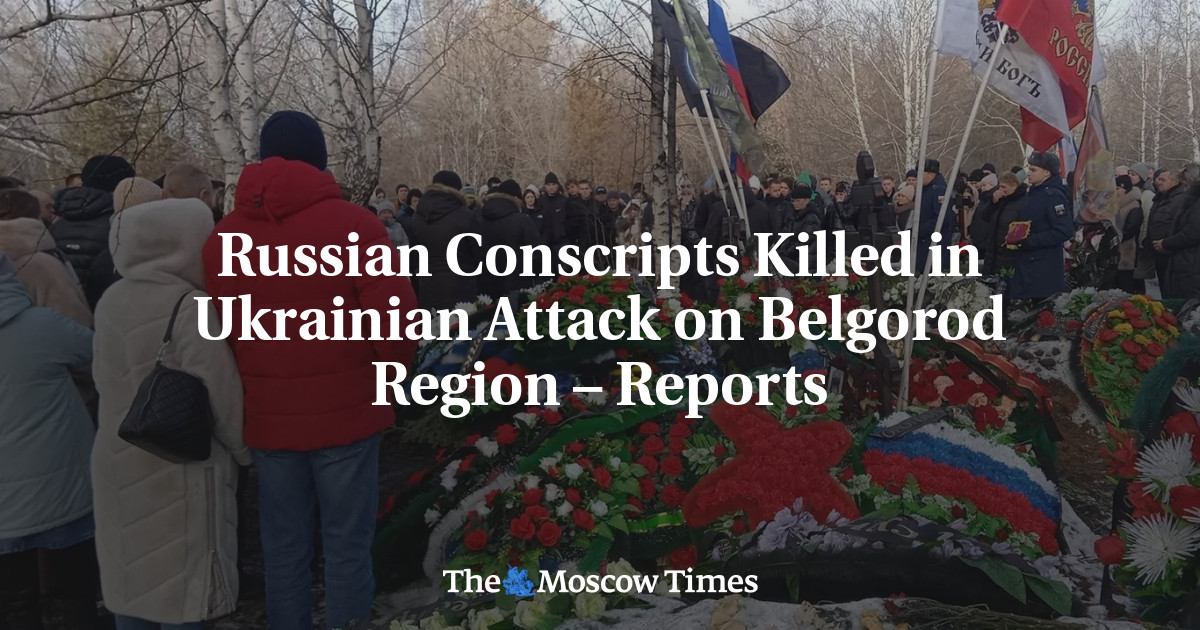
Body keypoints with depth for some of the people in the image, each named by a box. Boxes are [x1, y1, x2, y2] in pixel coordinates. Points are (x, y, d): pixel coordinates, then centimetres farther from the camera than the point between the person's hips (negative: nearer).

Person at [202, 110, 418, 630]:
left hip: (266, 416, 4)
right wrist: (387, 372, 3)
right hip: (344, 410, -4)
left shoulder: (222, 237, 2)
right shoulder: (354, 225, -11)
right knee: (346, 543, 7)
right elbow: (397, 319, -15)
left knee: (283, 546, 15)